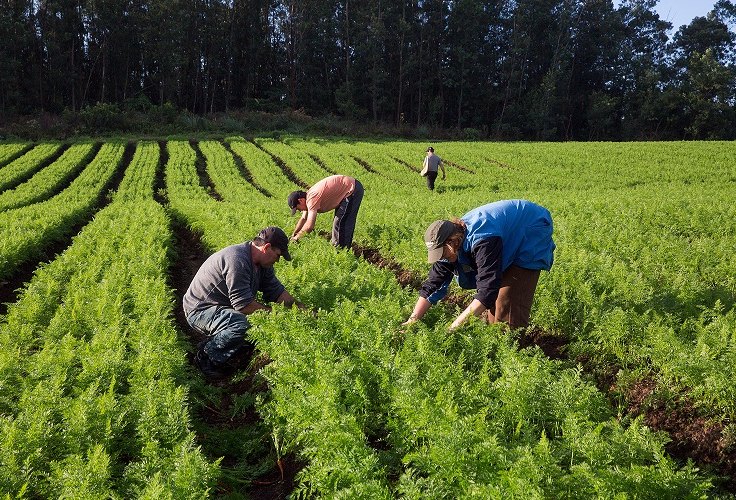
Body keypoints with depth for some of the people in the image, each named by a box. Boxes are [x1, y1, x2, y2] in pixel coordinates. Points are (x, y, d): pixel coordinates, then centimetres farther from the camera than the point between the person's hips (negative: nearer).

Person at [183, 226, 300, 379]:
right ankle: (206, 356, -12)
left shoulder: (262, 264, 3)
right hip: (200, 310, -10)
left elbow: (277, 291, 6)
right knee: (242, 325, -35)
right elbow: (243, 304, -30)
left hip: (225, 308, 10)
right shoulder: (237, 260, -29)